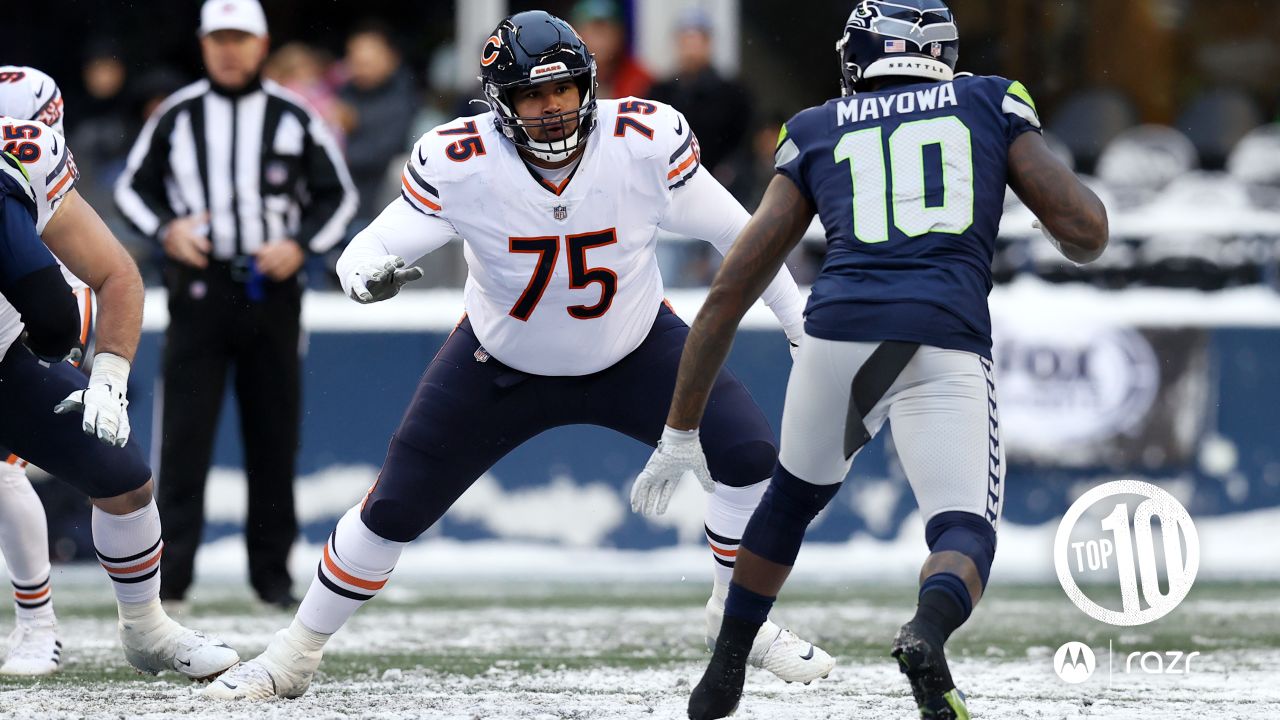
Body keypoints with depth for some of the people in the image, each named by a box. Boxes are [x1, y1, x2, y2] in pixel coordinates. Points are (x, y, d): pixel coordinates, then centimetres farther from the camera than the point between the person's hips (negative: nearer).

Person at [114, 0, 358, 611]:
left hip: (272, 288, 1)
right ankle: (171, 569, -10)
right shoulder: (176, 115, 6)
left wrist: (301, 245, -5)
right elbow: (132, 187, 12)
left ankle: (271, 570, 13)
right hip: (198, 288, -1)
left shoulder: (293, 117, 5)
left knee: (274, 434, 4)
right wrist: (165, 230, -7)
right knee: (185, 430, -9)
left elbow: (338, 194, 11)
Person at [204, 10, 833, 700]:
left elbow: (736, 231, -11)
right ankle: (294, 655, 19)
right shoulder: (459, 164, -27)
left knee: (747, 452, -15)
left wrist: (803, 325, -2)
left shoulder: (645, 143, -26)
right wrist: (365, 272, -45)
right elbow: (372, 248, -20)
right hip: (501, 362, -1)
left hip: (632, 350, 1)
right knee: (394, 508, -2)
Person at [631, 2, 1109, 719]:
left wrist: (681, 431, 26)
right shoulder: (993, 104, 20)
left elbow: (732, 289, 21)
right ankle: (928, 631, -33)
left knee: (794, 498, 28)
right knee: (964, 533, 1)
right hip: (947, 344, -2)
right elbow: (1086, 232, 11)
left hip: (841, 328, 2)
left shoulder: (818, 132, 23)